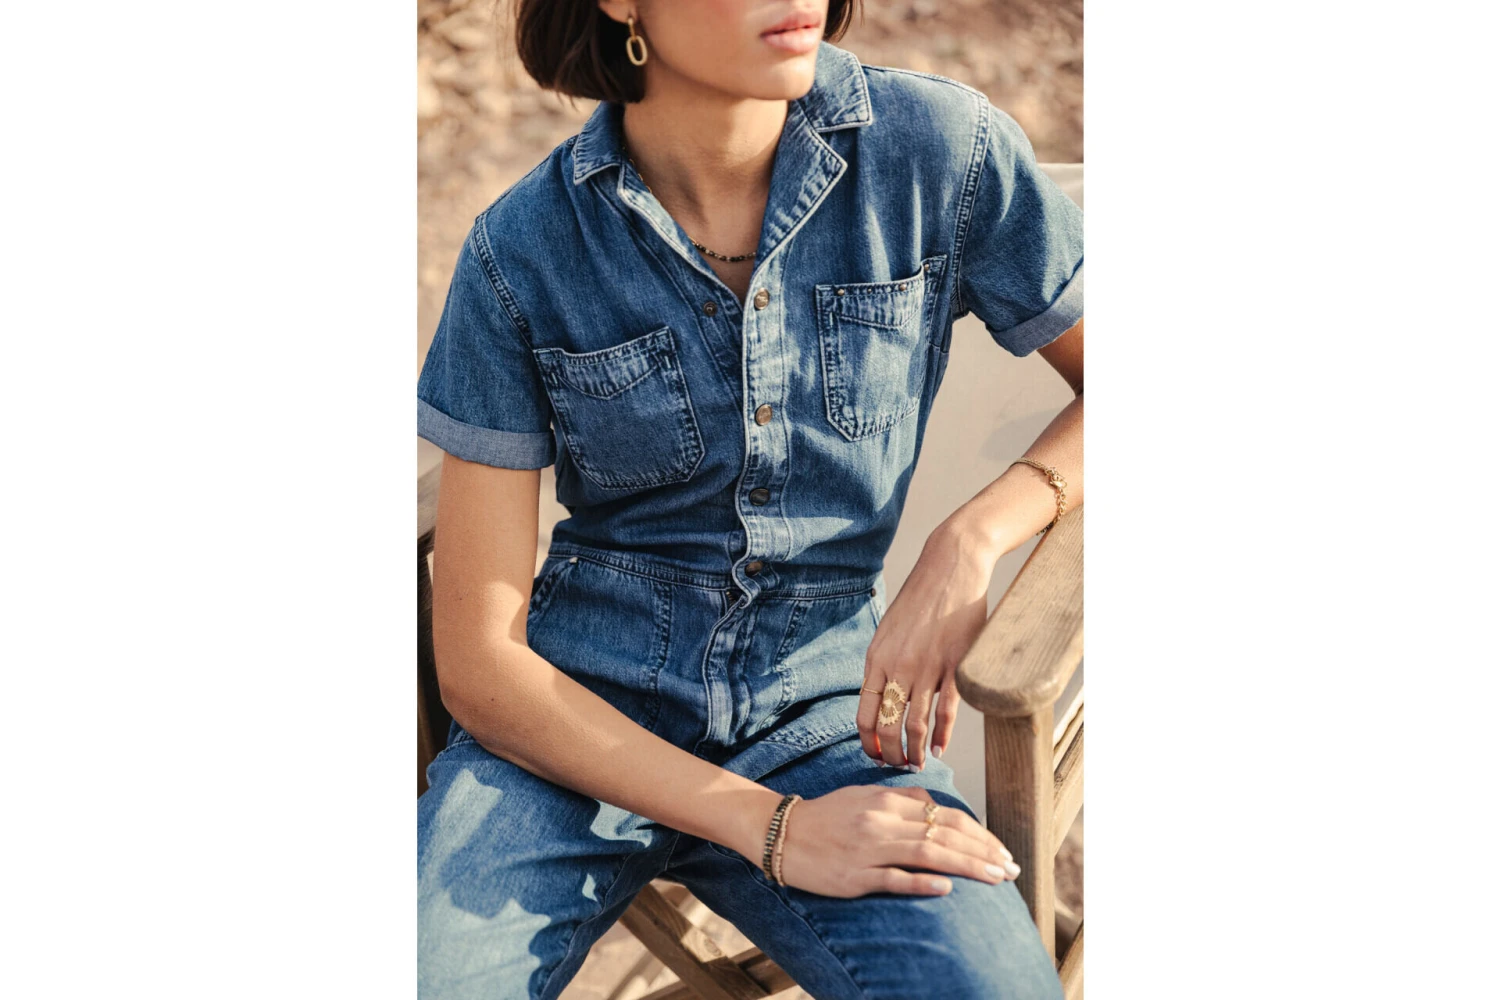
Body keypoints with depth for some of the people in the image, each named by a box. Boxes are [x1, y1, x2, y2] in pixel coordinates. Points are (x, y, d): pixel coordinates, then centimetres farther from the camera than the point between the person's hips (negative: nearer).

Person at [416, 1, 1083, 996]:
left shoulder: (941, 150, -7)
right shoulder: (521, 253, -8)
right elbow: (478, 656, -6)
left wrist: (968, 545, -17)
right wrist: (773, 828, -16)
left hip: (824, 712, 1)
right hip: (578, 720, 0)